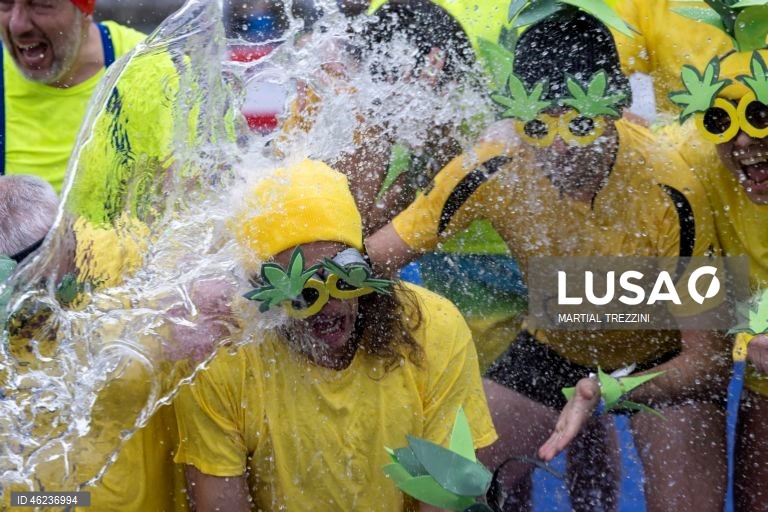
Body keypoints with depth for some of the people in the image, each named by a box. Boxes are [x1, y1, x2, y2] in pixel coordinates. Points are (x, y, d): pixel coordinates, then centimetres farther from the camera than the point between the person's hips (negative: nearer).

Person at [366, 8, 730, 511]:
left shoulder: (668, 191, -30)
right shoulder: (491, 169, -24)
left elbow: (708, 359, -25)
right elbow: (374, 256, -18)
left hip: (665, 364, -2)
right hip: (551, 351, 2)